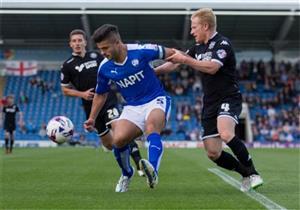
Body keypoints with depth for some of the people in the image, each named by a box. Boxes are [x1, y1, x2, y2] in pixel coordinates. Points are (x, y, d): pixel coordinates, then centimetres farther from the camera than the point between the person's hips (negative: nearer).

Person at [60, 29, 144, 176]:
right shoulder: (68, 66, 2)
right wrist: (82, 94, -9)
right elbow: (65, 90, 7)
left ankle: (138, 162, -27)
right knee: (109, 144, 5)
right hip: (91, 106, 1)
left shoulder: (96, 56, 8)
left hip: (108, 99, -1)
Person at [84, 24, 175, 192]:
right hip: (133, 107, 4)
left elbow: (169, 53, -1)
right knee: (118, 139, -19)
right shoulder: (105, 68, -4)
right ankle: (127, 174, 11)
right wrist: (92, 118, 10)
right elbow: (101, 94, 13)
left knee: (152, 125, -36)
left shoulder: (141, 51, -16)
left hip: (156, 100, -3)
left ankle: (153, 171, -56)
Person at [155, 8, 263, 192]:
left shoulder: (222, 44, -10)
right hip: (210, 104, 8)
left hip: (228, 98, -7)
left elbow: (212, 67, -24)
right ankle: (246, 173, 18)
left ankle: (253, 173, -18)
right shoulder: (198, 48, 15)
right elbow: (174, 63, 21)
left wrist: (185, 59, -22)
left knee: (226, 134, -34)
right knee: (213, 154, -2)